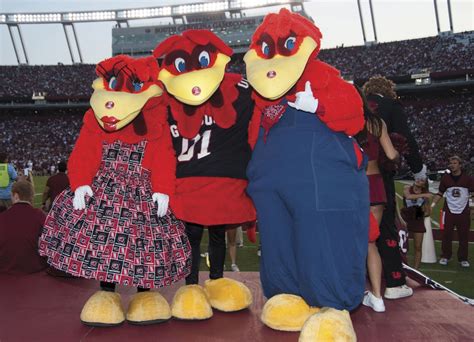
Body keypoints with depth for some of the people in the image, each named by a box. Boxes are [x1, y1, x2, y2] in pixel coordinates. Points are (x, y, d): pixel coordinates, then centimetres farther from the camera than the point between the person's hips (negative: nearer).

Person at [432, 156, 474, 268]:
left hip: (463, 212, -1)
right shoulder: (445, 178, 3)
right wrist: (433, 203, -2)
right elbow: (440, 193, 10)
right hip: (449, 211, 1)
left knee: (464, 237, 4)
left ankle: (463, 259, 18)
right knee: (446, 235, 3)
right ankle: (445, 257, 17)